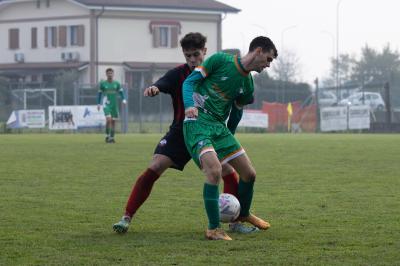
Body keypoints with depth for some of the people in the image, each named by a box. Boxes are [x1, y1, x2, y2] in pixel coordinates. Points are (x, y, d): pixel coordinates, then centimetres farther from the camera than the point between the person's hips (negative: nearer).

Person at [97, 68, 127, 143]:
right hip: (106, 105, -3)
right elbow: (99, 94, 9)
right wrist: (98, 104, 4)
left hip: (114, 105, 3)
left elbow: (121, 92, 8)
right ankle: (107, 136, -5)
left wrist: (124, 100, -9)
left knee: (113, 121, 3)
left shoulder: (116, 83, 6)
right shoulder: (103, 83, 2)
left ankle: (112, 138, 11)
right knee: (108, 119, -18)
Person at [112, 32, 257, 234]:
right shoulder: (178, 74, -10)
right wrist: (153, 89, -54)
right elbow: (161, 85, -30)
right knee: (153, 169, -17)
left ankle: (235, 223, 5)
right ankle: (126, 218, -12)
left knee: (230, 174, -12)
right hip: (180, 133, -1)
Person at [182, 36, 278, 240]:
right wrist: (190, 105, -23)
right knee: (214, 169, -27)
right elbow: (190, 81, -7)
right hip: (197, 123, -7)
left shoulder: (247, 85, 10)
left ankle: (243, 214, 37)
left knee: (249, 173, 7)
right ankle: (213, 228, -17)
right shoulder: (220, 60, -8)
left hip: (220, 127, 7)